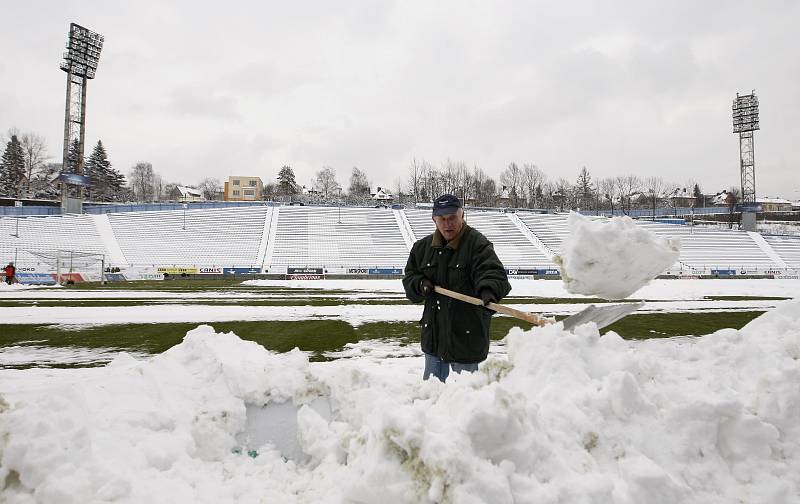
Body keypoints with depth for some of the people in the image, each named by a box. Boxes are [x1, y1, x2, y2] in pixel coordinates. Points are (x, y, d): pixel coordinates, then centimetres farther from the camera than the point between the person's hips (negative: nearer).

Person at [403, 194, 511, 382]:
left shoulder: (477, 243, -12)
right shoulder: (424, 246, 6)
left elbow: (493, 272, -27)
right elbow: (409, 277, 13)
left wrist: (488, 290, -48)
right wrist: (420, 284, -9)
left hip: (467, 333, -6)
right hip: (434, 331, 6)